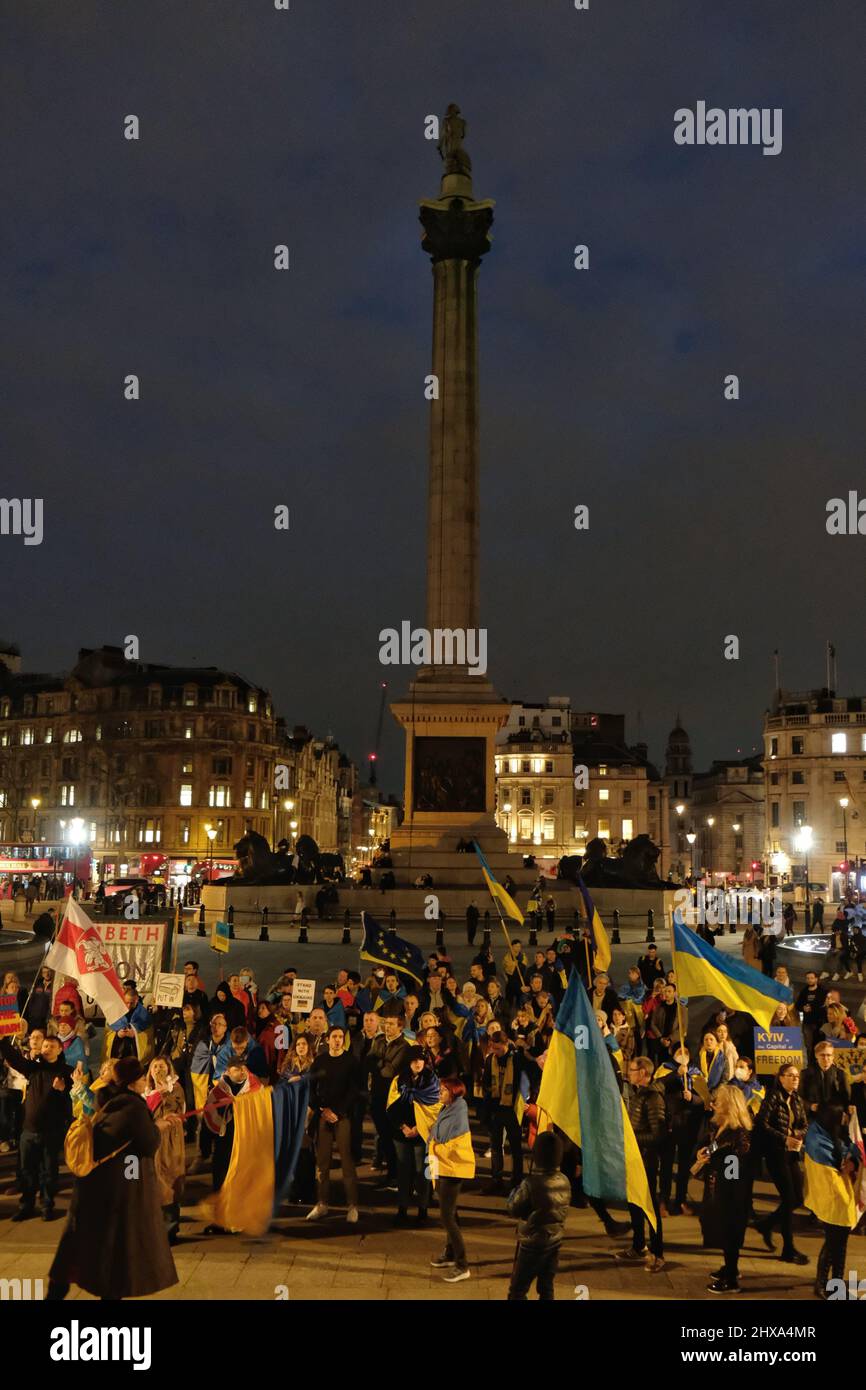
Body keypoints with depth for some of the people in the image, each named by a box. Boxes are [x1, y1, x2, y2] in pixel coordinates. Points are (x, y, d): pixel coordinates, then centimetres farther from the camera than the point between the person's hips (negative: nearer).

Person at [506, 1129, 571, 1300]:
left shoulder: (531, 1183, -24)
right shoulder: (564, 1181, -5)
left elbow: (514, 1210, -16)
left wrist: (514, 1192, 3)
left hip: (533, 1243, -6)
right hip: (555, 1241, 6)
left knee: (517, 1290, 5)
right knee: (546, 1288, 17)